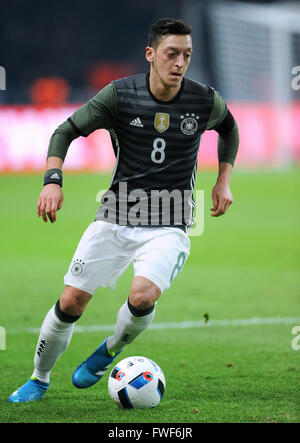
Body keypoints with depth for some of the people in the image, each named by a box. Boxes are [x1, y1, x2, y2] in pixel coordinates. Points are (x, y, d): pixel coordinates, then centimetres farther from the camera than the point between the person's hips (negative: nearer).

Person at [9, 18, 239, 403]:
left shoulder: (205, 101, -4)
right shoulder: (121, 94, -7)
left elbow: (229, 128, 20)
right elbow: (66, 131, 1)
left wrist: (223, 180, 12)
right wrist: (53, 180, -13)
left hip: (168, 227, -1)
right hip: (116, 218, 1)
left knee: (142, 296, -27)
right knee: (71, 301, -3)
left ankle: (110, 351, 7)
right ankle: (39, 379, 22)